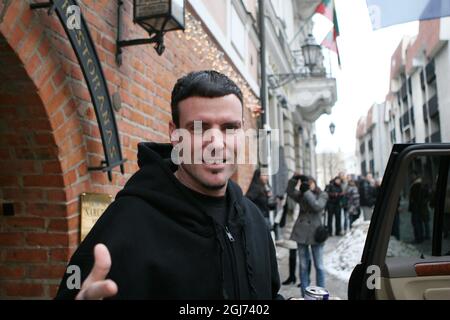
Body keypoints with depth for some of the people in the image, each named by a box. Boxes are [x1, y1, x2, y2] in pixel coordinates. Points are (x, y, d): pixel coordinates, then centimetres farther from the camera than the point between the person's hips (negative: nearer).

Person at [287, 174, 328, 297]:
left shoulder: (322, 195, 1)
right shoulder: (301, 195, 9)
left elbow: (317, 206, -16)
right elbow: (290, 191, -5)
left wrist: (307, 191, -18)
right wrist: (294, 178, -16)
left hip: (315, 233, -3)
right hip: (301, 232, 3)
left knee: (319, 265, 5)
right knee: (303, 265, 8)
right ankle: (305, 294, 17)